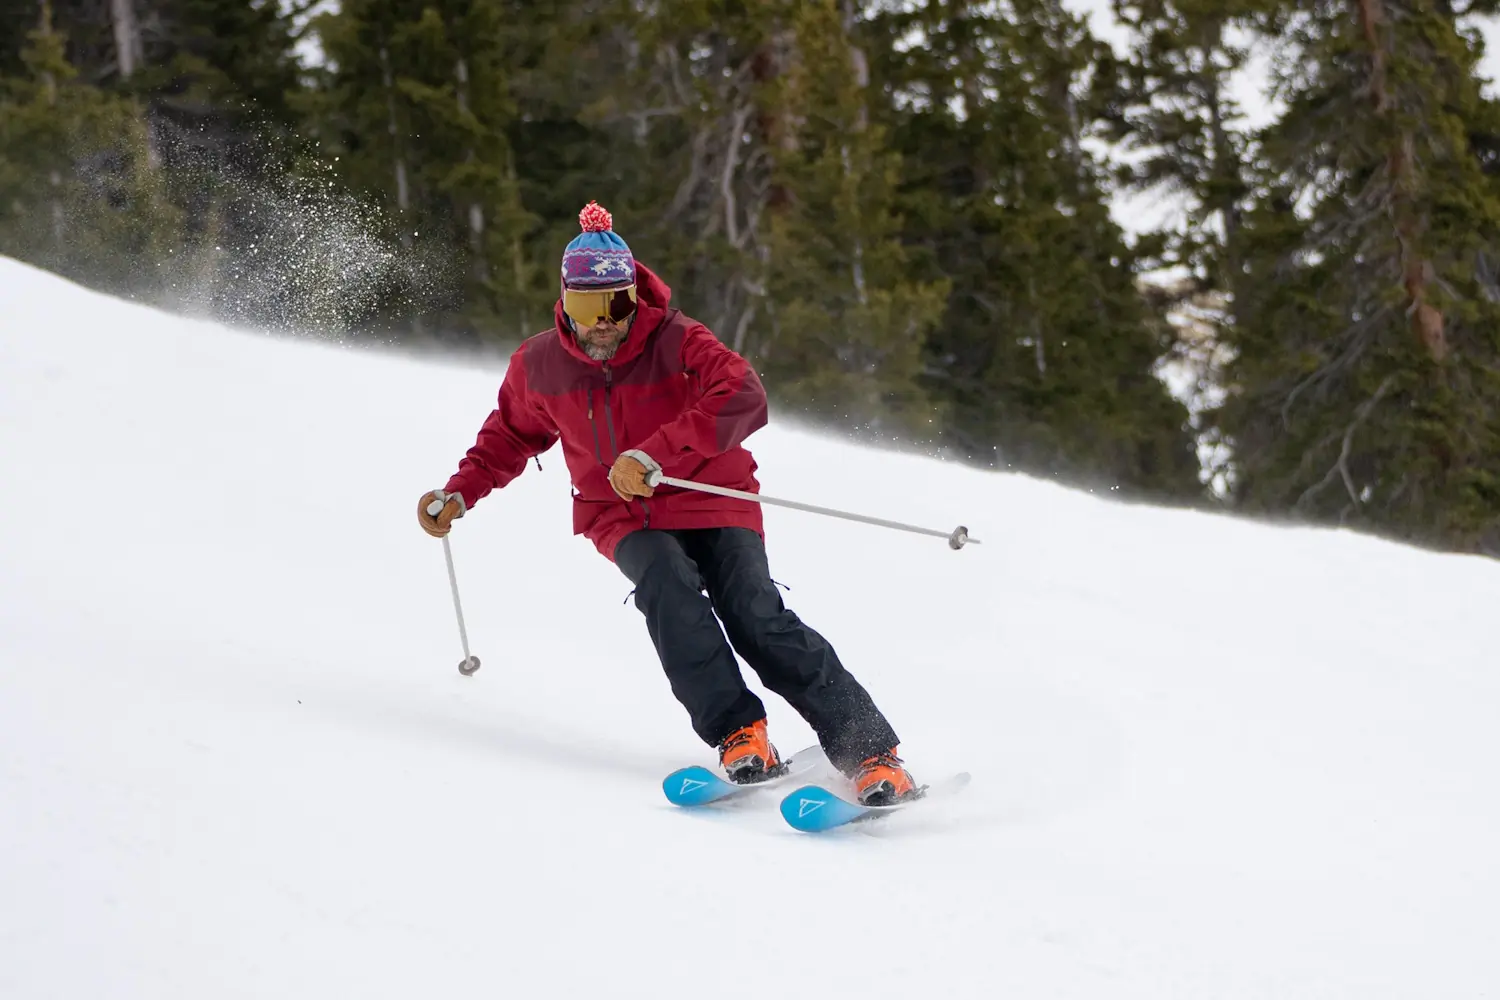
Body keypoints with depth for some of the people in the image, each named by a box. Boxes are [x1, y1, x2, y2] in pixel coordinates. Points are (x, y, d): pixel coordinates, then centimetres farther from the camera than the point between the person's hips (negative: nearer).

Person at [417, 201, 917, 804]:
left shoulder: (676, 342, -14)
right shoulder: (538, 366, -1)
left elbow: (743, 398, -30)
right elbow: (511, 437, 20)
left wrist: (654, 455, -36)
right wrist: (459, 494, 7)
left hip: (713, 503, -2)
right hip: (625, 521, 2)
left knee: (756, 617, -23)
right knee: (667, 583, -32)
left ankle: (870, 753, -23)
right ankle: (738, 736, -34)